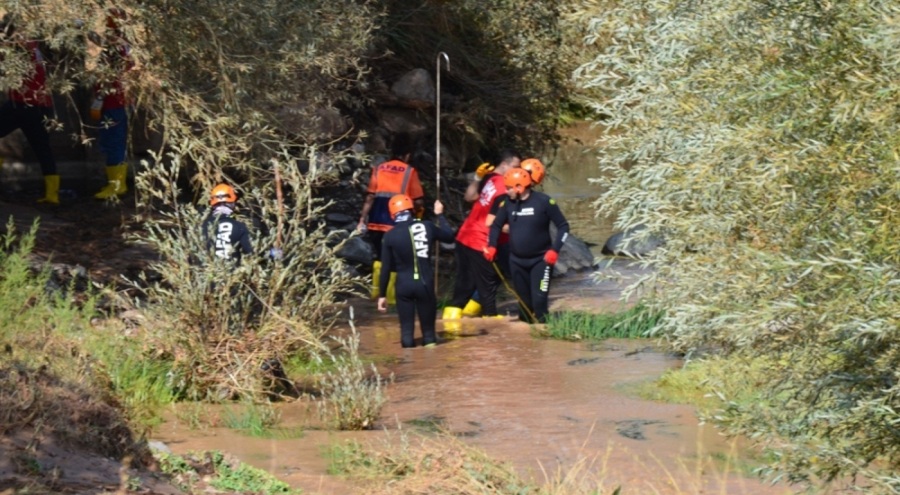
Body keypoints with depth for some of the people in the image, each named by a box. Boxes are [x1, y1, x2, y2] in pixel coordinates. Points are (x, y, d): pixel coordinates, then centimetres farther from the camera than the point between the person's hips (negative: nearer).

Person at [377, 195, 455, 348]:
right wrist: (439, 215, 32)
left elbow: (386, 268, -2)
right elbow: (449, 236, 19)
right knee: (428, 328, 10)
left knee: (407, 330, 4)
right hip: (425, 284, 1)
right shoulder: (427, 227, -1)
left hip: (404, 285, -1)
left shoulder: (390, 236, -4)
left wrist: (382, 295, 7)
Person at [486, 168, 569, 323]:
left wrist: (555, 250, -16)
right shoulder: (508, 203, -2)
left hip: (540, 259, -4)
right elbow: (496, 225, 14)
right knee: (523, 300, 10)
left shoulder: (544, 202, -14)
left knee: (539, 299, -11)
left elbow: (563, 226, -7)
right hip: (517, 260, 4)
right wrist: (492, 246, 0)